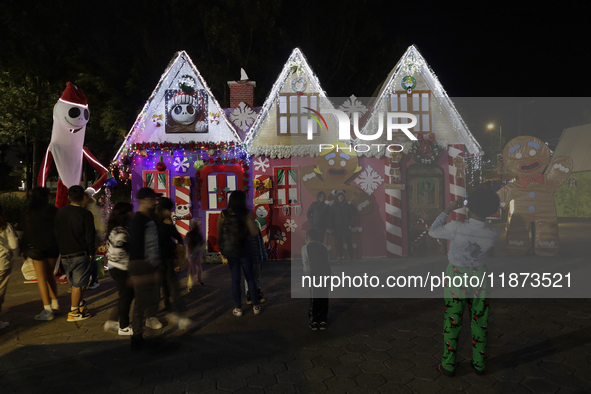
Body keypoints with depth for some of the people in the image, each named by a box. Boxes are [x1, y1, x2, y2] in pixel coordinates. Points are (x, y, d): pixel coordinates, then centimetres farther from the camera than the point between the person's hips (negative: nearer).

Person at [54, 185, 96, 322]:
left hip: (64, 253, 6)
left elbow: (56, 233, 12)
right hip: (80, 253, -6)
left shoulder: (60, 212, 5)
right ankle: (73, 313, 7)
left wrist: (62, 248, 20)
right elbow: (89, 237, -13)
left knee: (74, 283, 18)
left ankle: (81, 304, 28)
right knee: (78, 284, 2)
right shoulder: (85, 214, -12)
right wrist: (91, 253, -2)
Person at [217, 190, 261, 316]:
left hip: (229, 251, 2)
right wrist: (251, 219, -6)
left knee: (235, 279, 11)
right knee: (250, 278, 14)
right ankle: (256, 306, 21)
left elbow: (218, 234, -2)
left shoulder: (223, 215, -7)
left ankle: (238, 308, 18)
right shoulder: (247, 214, -14)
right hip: (244, 250, -1)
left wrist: (222, 249, 8)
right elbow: (254, 233, -20)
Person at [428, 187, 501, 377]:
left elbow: (433, 231, -11)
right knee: (479, 320, 18)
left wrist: (448, 209, -5)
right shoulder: (495, 233, -19)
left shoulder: (457, 228, -31)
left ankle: (448, 364, 20)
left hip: (456, 276, -3)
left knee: (452, 321, 10)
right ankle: (479, 362, 31)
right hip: (479, 275, 3)